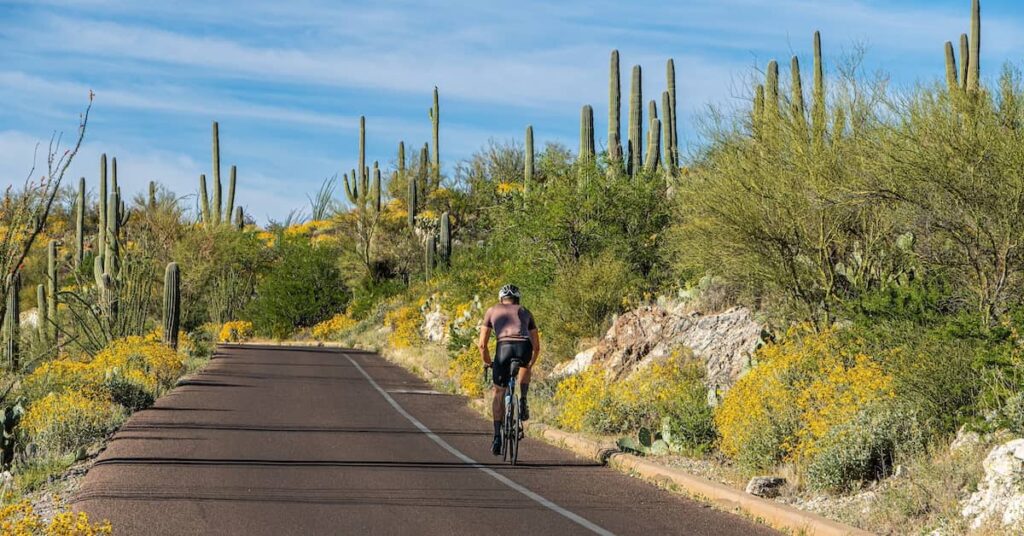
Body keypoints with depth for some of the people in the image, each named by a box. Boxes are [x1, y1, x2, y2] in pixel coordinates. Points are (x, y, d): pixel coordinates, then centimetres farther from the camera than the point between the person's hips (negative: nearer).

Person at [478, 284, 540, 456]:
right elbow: (537, 346, 33)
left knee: (499, 392, 17)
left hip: (504, 347, -1)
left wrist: (487, 363, 42)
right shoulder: (525, 312, 32)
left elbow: (482, 344, 25)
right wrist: (530, 365, 50)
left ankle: (497, 438, 12)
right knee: (524, 368, 39)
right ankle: (523, 400, 17)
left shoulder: (492, 311, 29)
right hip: (524, 347, 1)